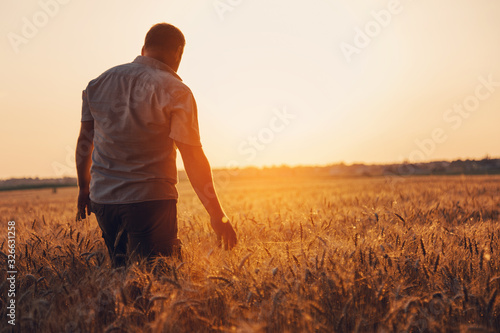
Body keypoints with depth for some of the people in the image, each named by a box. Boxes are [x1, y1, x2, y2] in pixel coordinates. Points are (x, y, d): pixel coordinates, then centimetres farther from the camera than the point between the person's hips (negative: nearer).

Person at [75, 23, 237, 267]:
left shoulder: (98, 83, 9)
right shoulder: (175, 91, -9)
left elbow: (84, 142, 14)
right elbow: (193, 158, -13)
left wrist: (84, 187, 28)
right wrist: (217, 215, -8)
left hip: (101, 199, 6)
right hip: (150, 201, -6)